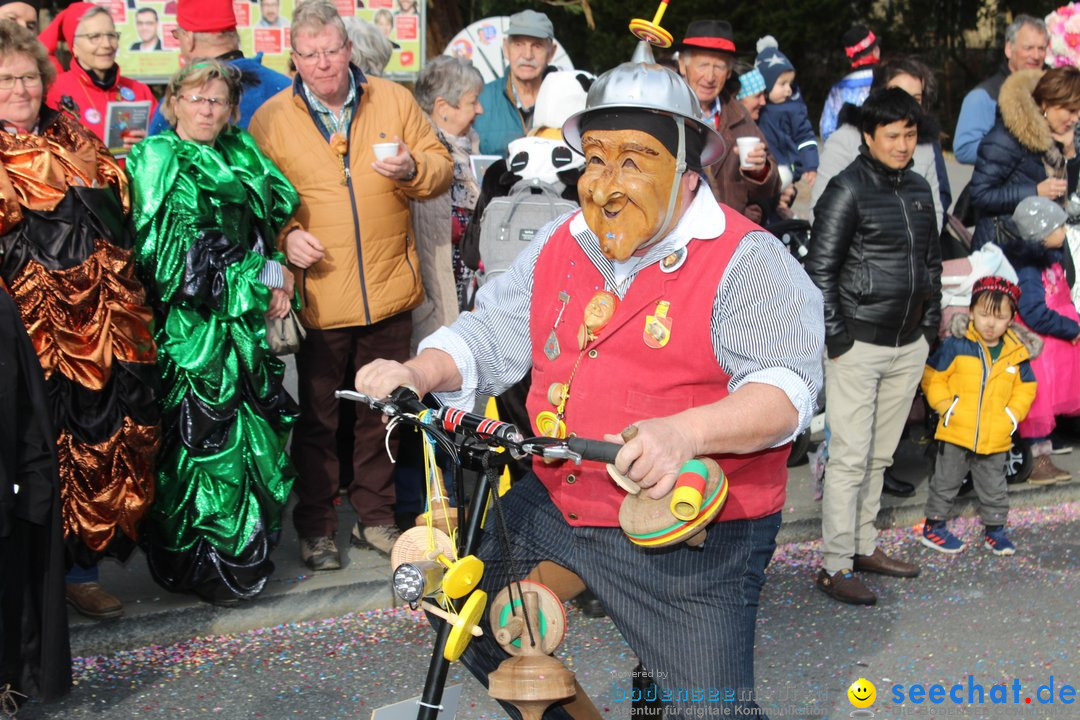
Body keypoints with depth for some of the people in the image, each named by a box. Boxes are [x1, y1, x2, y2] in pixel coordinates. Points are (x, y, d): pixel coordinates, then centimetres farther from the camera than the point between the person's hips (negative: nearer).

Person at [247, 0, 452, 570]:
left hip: (390, 289, 2)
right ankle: (316, 528, 20)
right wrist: (284, 235, -13)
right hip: (316, 296, -2)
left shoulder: (393, 100, 5)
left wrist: (412, 170, -14)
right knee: (317, 416, 6)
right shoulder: (270, 119, 0)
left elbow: (441, 167, 7)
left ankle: (374, 516, 29)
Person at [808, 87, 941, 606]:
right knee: (850, 458, -5)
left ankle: (864, 546, 26)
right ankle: (835, 567, 2)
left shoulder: (919, 189, 12)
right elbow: (821, 269, -12)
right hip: (859, 346, -7)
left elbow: (932, 260, 21)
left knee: (879, 456, 14)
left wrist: (930, 322, 13)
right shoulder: (848, 190, -10)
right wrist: (837, 338, -14)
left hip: (909, 346, 7)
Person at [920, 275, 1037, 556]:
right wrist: (945, 407, -12)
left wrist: (1013, 414, 1)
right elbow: (932, 377, -5)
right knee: (945, 483, 9)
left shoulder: (1016, 353, 2)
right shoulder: (956, 346, -9)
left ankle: (995, 528, 30)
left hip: (995, 437, 3)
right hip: (956, 433, -3)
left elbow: (1025, 388, 13)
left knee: (994, 487, 15)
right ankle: (934, 526, 22)